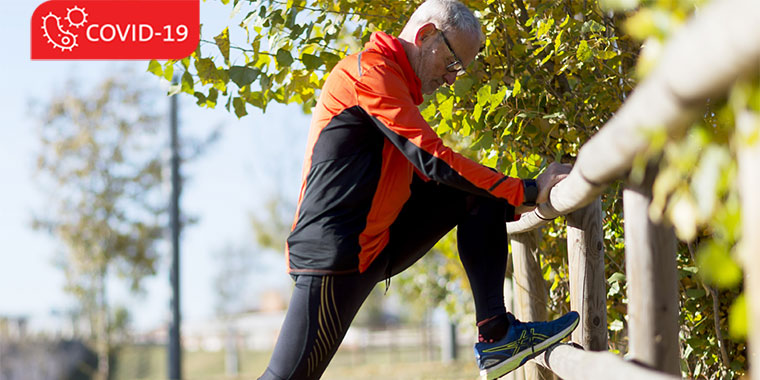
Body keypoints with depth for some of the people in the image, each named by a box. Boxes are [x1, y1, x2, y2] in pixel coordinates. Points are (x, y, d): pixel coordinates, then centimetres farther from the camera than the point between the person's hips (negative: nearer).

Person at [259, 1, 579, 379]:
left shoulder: (396, 84, 20)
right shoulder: (371, 71, -11)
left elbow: (424, 180, 21)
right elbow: (433, 161, -18)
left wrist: (516, 206, 14)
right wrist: (527, 192, -14)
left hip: (379, 243, 9)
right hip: (333, 253, -9)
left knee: (479, 197, 4)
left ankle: (496, 338, -4)